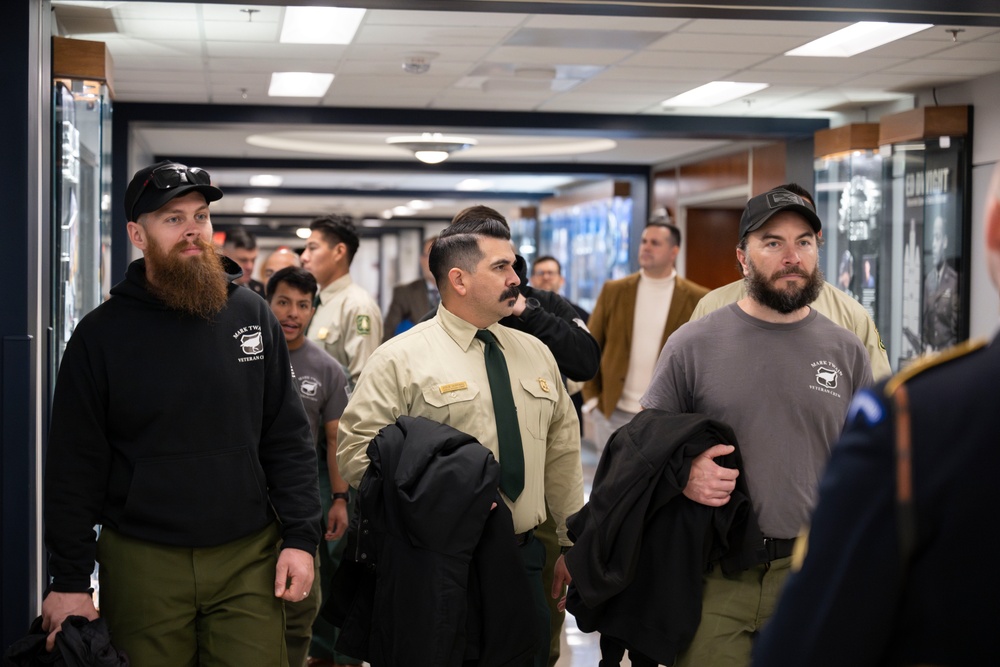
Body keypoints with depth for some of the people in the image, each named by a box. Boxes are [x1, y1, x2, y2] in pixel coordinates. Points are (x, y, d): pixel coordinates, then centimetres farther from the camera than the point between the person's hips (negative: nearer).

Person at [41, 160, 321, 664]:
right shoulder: (101, 335, -1)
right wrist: (69, 579, -4)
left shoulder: (253, 315, 4)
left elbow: (288, 439, 6)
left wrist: (300, 537, -2)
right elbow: (74, 466, -1)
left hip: (248, 556, 1)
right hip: (142, 562, -1)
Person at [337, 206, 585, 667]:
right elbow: (356, 452, -11)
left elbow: (562, 455, 15)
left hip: (523, 560, 5)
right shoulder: (400, 360, -5)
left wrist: (573, 546, 14)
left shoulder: (536, 354, 12)